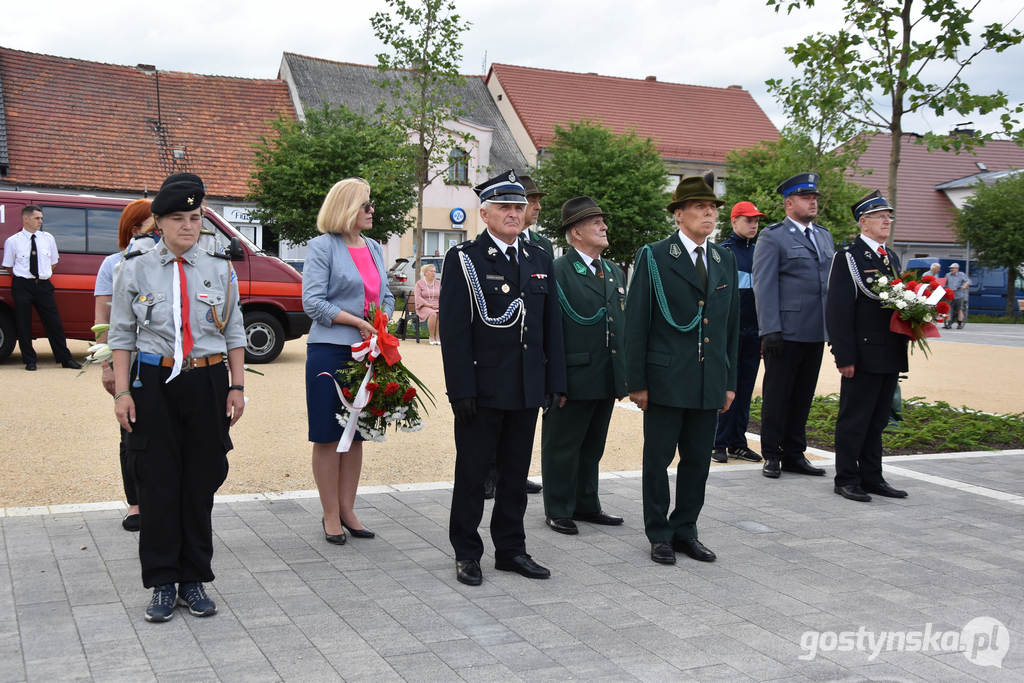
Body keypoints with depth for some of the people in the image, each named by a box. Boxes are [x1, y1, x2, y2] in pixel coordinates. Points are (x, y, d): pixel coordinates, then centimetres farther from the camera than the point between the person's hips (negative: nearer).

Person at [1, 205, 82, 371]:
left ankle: (65, 359, 9)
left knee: (54, 323, 2)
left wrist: (43, 275, 11)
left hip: (43, 284, 2)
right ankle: (30, 361, 13)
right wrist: (23, 277, 2)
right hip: (22, 286, -2)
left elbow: (53, 262, 18)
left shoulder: (48, 238, 7)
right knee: (24, 326, 2)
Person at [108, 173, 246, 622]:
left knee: (201, 483, 6)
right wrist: (122, 392, -3)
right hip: (154, 383, -1)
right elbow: (121, 336, 4)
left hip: (207, 383, 1)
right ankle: (162, 584, 15)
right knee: (158, 484, 3)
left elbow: (234, 333, 10)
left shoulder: (220, 270, 5)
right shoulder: (135, 270, 2)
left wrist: (237, 386, 4)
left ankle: (194, 580, 19)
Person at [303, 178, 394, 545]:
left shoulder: (374, 248, 14)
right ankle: (331, 515, 10)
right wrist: (358, 322, -16)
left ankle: (347, 510, 20)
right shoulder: (322, 247, -6)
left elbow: (386, 295, 18)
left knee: (356, 433, 11)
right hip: (330, 351, -6)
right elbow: (312, 302, -13)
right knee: (328, 435, 1)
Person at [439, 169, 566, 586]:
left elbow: (552, 325, 12)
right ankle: (467, 554, 18)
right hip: (482, 390, -5)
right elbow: (454, 329, -10)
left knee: (516, 473, 13)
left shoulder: (540, 260, 11)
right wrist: (460, 389, -15)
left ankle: (511, 550, 25)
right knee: (472, 473, 5)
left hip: (527, 389, 5)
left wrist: (555, 382, 6)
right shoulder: (464, 259, -5)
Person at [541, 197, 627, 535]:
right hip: (574, 377, -7)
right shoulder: (557, 271, -10)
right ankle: (558, 510, 17)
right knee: (562, 446, 5)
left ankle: (586, 504, 30)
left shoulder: (616, 272, 15)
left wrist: (625, 373, 12)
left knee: (593, 446, 18)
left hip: (607, 379, 7)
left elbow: (624, 324, 17)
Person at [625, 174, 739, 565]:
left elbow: (731, 325, 15)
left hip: (710, 383, 5)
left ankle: (685, 531, 25)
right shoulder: (654, 258, -4)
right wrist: (637, 382, -9)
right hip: (666, 381, -5)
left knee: (698, 461, 11)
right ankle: (659, 535, 18)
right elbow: (636, 323, -5)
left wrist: (730, 382, 11)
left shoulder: (725, 261, 11)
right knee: (658, 460, 4)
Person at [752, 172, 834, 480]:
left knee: (803, 395, 11)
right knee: (777, 395, 2)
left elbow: (831, 281, 19)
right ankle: (771, 455, 12)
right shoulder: (772, 237, -4)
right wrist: (770, 330, -17)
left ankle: (794, 454, 20)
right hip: (785, 333, -6)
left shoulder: (824, 236, 18)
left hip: (816, 332, 7)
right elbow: (764, 286, -10)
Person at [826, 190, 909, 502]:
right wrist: (845, 357, -17)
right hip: (863, 356, -7)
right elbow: (838, 310, -13)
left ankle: (872, 477, 22)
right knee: (854, 419, 0)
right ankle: (846, 479, 9)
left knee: (878, 419, 13)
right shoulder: (847, 257, -7)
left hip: (891, 356, 7)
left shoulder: (892, 257, 17)